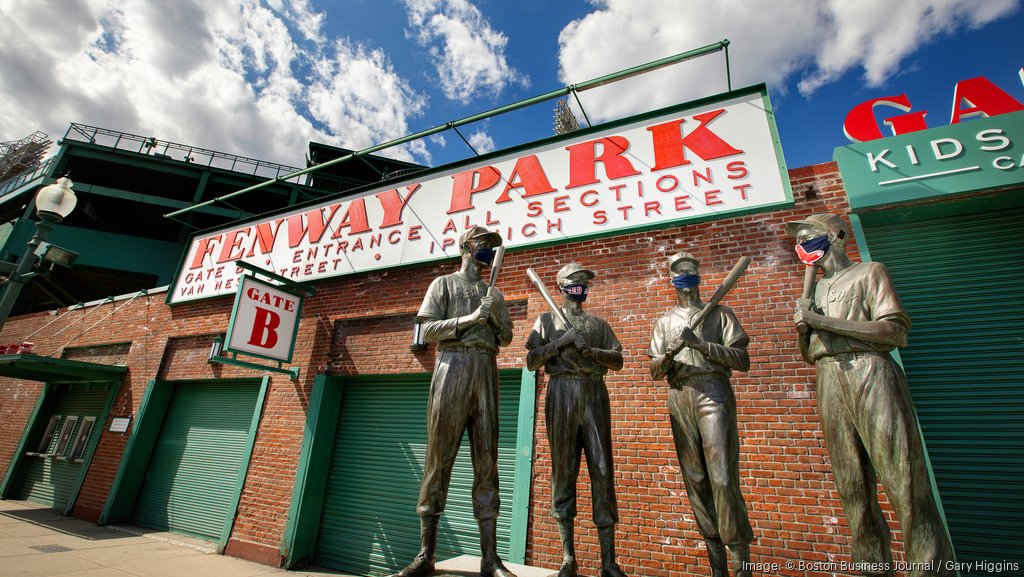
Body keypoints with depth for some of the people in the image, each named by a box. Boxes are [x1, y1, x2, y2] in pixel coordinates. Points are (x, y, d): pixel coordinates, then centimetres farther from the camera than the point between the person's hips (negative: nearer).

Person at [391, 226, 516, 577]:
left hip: (486, 372, 4)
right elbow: (428, 331, 1)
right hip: (453, 367, -3)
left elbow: (506, 339, 17)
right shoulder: (444, 284, 12)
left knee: (486, 460, 0)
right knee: (439, 457, -3)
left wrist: (495, 315, -1)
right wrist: (469, 318, -10)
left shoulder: (494, 293, 23)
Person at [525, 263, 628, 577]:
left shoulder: (598, 323, 21)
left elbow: (618, 360, 11)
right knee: (563, 472, 0)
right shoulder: (547, 320, 14)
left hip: (595, 395, 2)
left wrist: (592, 350, -8)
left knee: (603, 472, -2)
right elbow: (532, 361, 4)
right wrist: (561, 341, -9)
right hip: (562, 394, -2)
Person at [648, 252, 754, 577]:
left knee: (722, 478, -12)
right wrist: (670, 352, -8)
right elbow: (655, 372, 14)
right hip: (679, 400, 3)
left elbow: (742, 360, 1)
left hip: (713, 393, -3)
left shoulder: (719, 313, 13)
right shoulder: (665, 321, 20)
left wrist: (700, 343, -12)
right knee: (695, 481, 3)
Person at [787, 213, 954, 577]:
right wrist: (803, 329, 1)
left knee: (904, 482, -7)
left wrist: (824, 321, -11)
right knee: (853, 489, 5)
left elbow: (895, 330, -6)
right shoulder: (815, 290, 23)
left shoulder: (869, 272, 9)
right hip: (829, 385, 5)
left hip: (870, 374, -5)